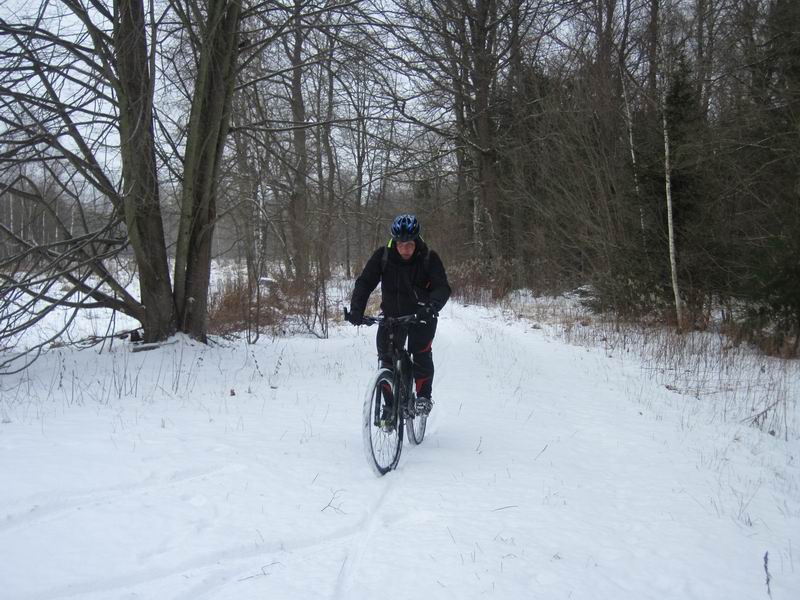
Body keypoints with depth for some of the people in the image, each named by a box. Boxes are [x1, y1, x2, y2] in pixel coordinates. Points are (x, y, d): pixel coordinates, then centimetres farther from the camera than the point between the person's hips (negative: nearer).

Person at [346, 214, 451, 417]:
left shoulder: (429, 258, -14)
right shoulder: (383, 256, -11)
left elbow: (442, 287, -23)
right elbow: (365, 282, -14)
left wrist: (432, 305, -45)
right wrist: (356, 309, -31)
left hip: (421, 316, -2)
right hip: (391, 315, 2)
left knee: (421, 351, -21)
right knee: (386, 354, -8)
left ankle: (424, 395, -1)